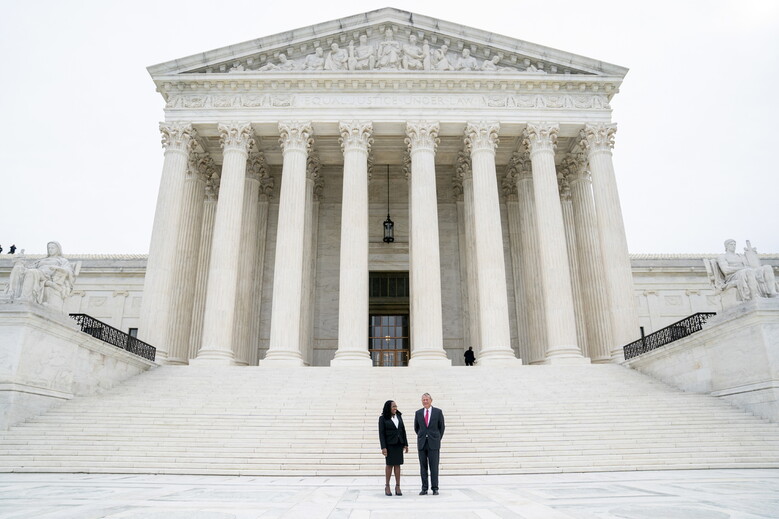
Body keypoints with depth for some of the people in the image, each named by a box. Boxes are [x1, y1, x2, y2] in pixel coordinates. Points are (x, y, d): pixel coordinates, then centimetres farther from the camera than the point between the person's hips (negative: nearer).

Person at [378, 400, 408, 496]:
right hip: (389, 444, -4)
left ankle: (398, 487, 9)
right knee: (389, 465, 1)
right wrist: (383, 447, -13)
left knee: (398, 465, 4)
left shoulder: (399, 416, 8)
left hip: (399, 444, 4)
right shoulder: (383, 418, -5)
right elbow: (381, 433, -7)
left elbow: (403, 430, 9)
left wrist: (405, 444, 5)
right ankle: (387, 486, 12)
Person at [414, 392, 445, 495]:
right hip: (422, 444, 2)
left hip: (434, 444, -2)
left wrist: (437, 439, 10)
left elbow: (441, 427, 8)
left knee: (434, 467, 0)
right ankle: (424, 488, 11)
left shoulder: (438, 412, 1)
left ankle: (435, 488, 8)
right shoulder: (418, 413, 7)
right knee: (423, 466, 4)